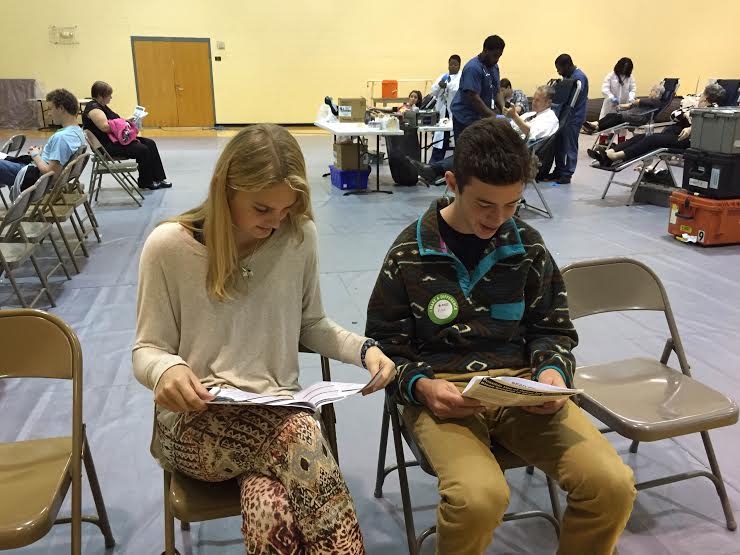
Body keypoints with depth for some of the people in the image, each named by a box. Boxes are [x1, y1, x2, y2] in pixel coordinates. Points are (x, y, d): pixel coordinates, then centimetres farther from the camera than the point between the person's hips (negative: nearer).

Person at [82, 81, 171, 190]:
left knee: (150, 143, 0)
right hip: (107, 146, -11)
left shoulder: (102, 106, 16)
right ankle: (146, 183, -5)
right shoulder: (93, 108, -15)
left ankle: (158, 178, -2)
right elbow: (105, 127, -26)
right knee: (142, 149, -22)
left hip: (115, 139, 11)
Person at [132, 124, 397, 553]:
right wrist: (166, 369, -26)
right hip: (196, 424, -1)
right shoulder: (169, 246, -9)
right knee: (297, 434, -33)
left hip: (280, 413, 2)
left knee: (271, 515, -33)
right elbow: (148, 350, -2)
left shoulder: (300, 236, -2)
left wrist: (363, 348, -8)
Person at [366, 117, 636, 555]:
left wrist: (553, 369, -6)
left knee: (613, 484, -19)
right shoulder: (410, 253, -2)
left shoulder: (528, 246, 6)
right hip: (442, 392, -3)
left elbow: (553, 329, 16)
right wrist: (421, 386, -15)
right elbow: (385, 347, 4)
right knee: (479, 497, -32)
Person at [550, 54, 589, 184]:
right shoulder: (568, 76, 13)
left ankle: (567, 174, 4)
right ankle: (558, 171, 22)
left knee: (570, 147, -2)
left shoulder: (579, 77, -15)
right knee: (559, 145, 12)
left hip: (573, 118, -9)